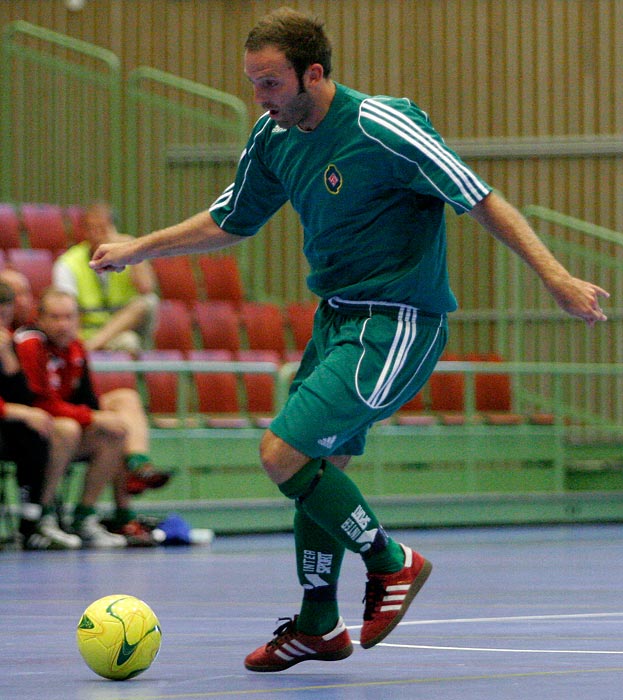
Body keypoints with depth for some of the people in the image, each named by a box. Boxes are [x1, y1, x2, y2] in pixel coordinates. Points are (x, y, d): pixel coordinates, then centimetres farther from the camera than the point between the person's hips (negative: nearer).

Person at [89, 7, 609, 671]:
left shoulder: (379, 127, -20)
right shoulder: (273, 137, 4)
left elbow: (481, 200, -18)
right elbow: (231, 221, 21)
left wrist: (555, 278, -23)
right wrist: (140, 248, 17)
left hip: (395, 323, -8)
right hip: (337, 317, 8)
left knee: (283, 454, -15)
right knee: (317, 466, 11)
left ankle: (391, 561, 3)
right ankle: (318, 627, 26)